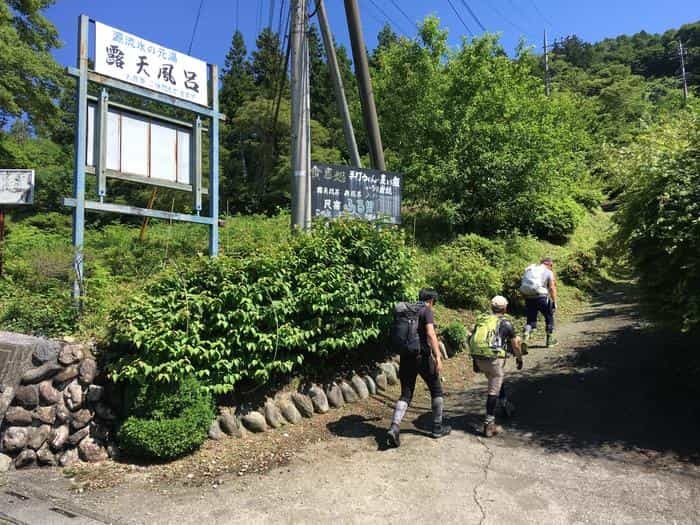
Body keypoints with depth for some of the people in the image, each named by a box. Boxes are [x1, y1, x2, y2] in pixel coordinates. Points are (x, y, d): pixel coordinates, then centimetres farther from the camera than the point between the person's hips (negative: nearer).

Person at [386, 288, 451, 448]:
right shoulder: (426, 310, -6)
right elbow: (430, 334, -19)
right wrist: (438, 358, -21)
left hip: (406, 357, 6)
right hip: (422, 356, -5)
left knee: (406, 394, 8)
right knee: (436, 390, 15)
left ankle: (394, 428, -10)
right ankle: (437, 427, 23)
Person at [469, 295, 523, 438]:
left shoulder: (481, 320, 15)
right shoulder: (506, 323, 2)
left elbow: (473, 340, 18)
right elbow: (515, 345, 10)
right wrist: (519, 358, 28)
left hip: (479, 358, 5)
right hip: (494, 358, -5)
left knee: (497, 381, 29)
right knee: (493, 391, 2)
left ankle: (506, 405, 45)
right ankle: (489, 425, 2)